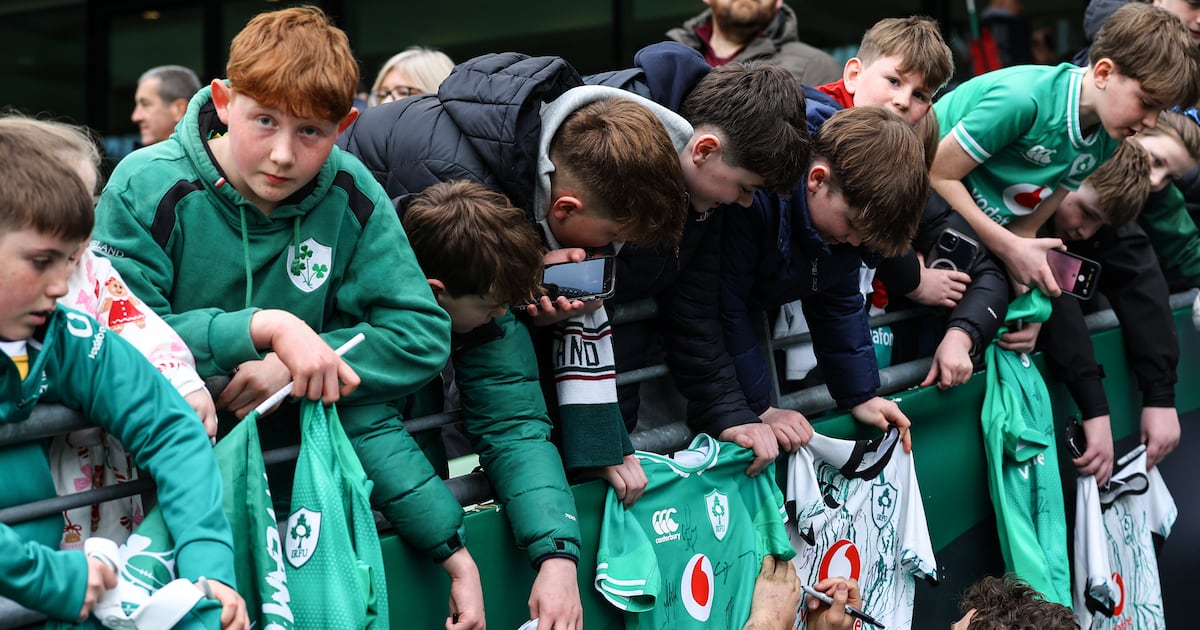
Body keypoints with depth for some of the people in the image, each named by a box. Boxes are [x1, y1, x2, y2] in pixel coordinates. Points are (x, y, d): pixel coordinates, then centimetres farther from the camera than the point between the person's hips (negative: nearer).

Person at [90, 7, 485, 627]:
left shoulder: (351, 196, -6)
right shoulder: (147, 188, -12)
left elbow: (421, 336, -8)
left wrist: (321, 398, -20)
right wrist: (265, 327, -27)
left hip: (298, 431, 3)